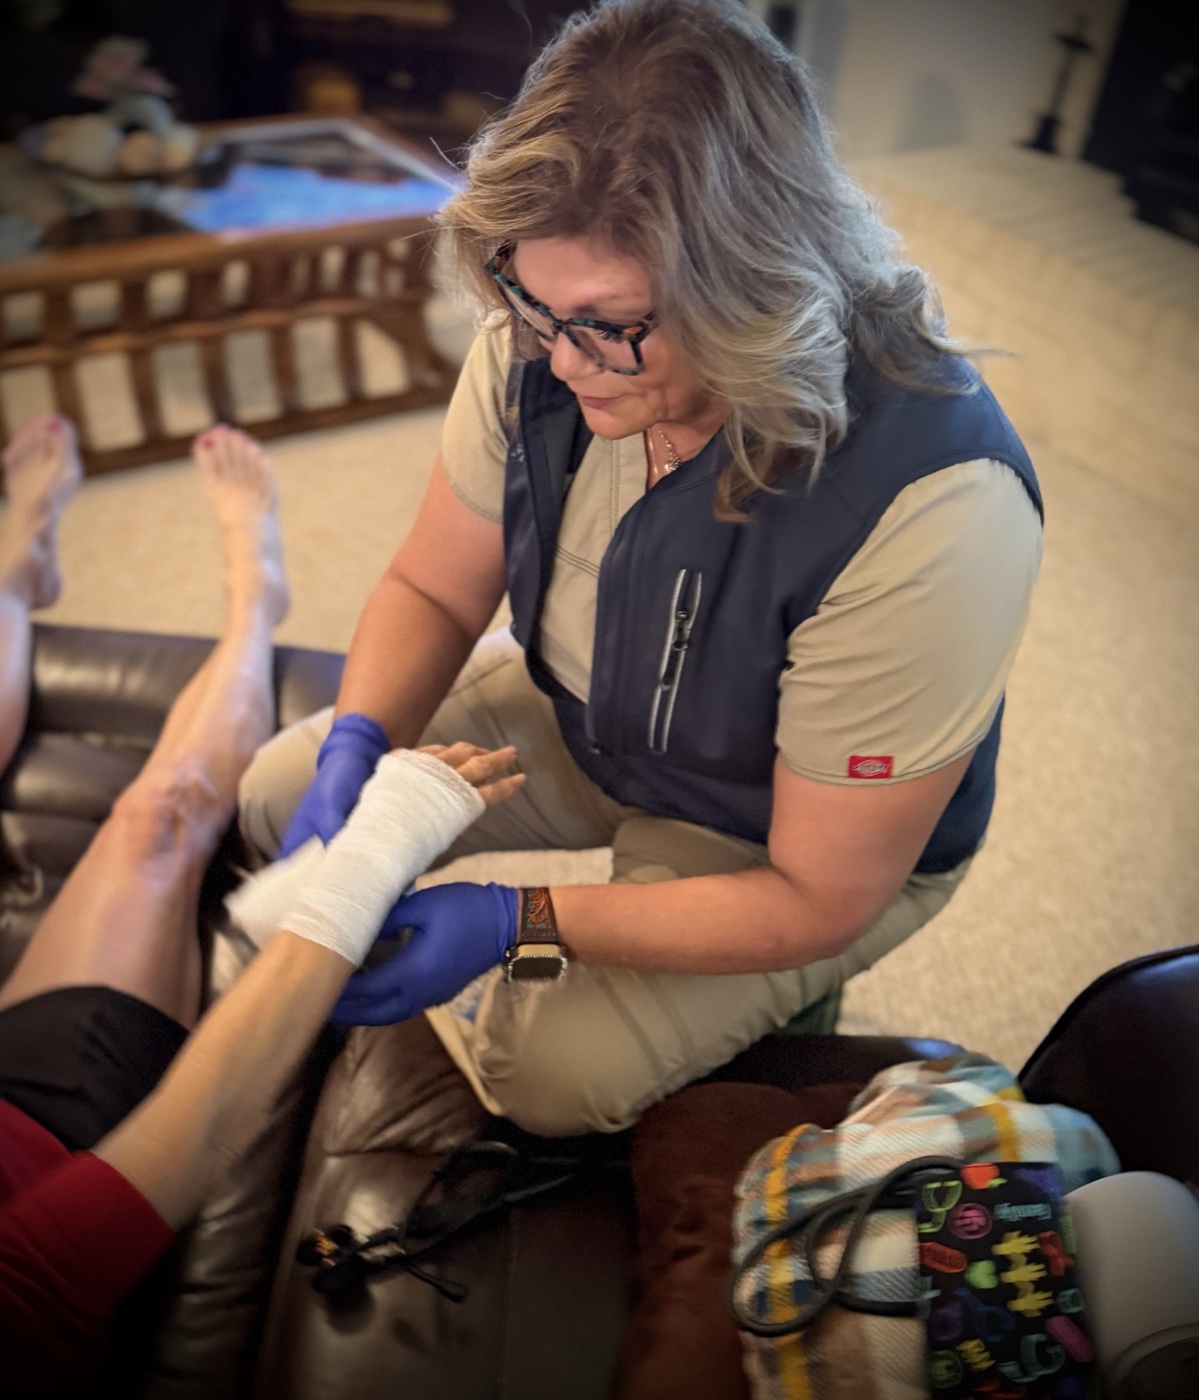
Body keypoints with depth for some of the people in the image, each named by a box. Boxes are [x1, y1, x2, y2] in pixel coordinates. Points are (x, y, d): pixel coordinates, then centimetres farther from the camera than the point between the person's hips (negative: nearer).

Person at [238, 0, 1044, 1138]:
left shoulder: (930, 509, -38)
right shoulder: (540, 347, -22)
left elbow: (820, 901, -28)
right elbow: (431, 591, -6)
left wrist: (518, 921, -34)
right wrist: (353, 754, -25)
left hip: (770, 844, -4)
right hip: (580, 727, 5)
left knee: (552, 1072, -20)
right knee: (277, 794, 2)